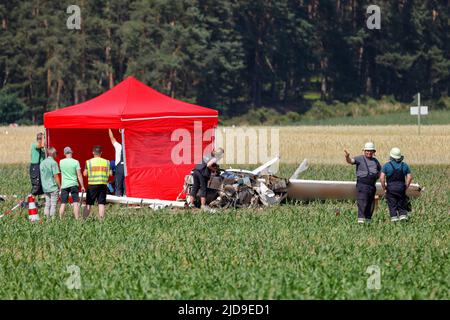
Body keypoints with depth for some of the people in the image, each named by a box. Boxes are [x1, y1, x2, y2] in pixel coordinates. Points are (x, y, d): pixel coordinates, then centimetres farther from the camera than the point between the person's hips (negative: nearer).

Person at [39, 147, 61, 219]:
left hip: (45, 188, 6)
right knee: (53, 205, -1)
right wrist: (60, 186, -7)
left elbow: (41, 176, 12)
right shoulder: (53, 163, -12)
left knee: (47, 204, 11)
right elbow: (56, 176, -14)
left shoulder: (42, 163, 8)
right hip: (53, 187, -6)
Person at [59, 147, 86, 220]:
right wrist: (82, 186, -1)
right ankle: (77, 219, -8)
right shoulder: (75, 162, -6)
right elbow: (79, 175, -6)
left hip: (64, 185, 2)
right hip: (74, 184, -2)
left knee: (63, 203, 6)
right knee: (76, 203, -3)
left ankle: (60, 219, 7)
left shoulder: (61, 162, 1)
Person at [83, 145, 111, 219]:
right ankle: (101, 219, -3)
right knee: (101, 203, 2)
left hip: (92, 185, -1)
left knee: (88, 203, 4)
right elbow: (110, 174, 5)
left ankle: (84, 219, 2)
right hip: (103, 185, 1)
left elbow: (85, 174, -3)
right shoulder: (106, 162, 4)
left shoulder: (89, 162, -2)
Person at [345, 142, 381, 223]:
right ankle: (360, 219, -19)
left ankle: (368, 220, 16)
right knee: (362, 203, -15)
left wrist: (377, 177, 11)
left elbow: (380, 171, 29)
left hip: (372, 185, 6)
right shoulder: (360, 159, -1)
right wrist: (347, 157, -38)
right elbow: (351, 161, -17)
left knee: (371, 204, 9)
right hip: (362, 185, -6)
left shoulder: (375, 161, 16)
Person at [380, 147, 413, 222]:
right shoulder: (404, 165, 6)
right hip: (401, 188, 2)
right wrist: (406, 187, 11)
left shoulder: (386, 165, -2)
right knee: (402, 204, 12)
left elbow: (382, 178, -8)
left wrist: (384, 188, 2)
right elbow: (409, 177, 4)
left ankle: (394, 218, -4)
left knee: (392, 205, 1)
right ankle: (403, 216, -1)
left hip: (391, 188, -2)